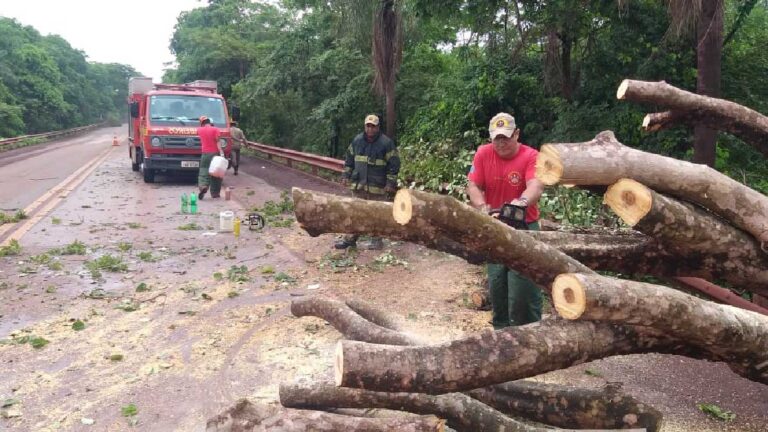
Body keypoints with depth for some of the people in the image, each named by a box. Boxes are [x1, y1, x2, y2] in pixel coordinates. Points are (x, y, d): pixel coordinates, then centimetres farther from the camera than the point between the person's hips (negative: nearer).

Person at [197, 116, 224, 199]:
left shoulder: (200, 130, 7)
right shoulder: (215, 129, -2)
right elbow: (217, 141, -12)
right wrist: (221, 152, -18)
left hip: (205, 154, 1)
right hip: (214, 153, -1)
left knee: (203, 172, 3)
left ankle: (203, 186, -25)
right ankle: (215, 193, 7)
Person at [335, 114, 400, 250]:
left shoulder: (386, 143, -8)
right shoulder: (357, 140, 5)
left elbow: (394, 164, -8)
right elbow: (349, 159, 15)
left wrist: (391, 183, -11)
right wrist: (346, 175, 10)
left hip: (378, 187, -4)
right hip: (358, 184, 4)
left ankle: (377, 240, 17)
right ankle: (350, 239, 17)